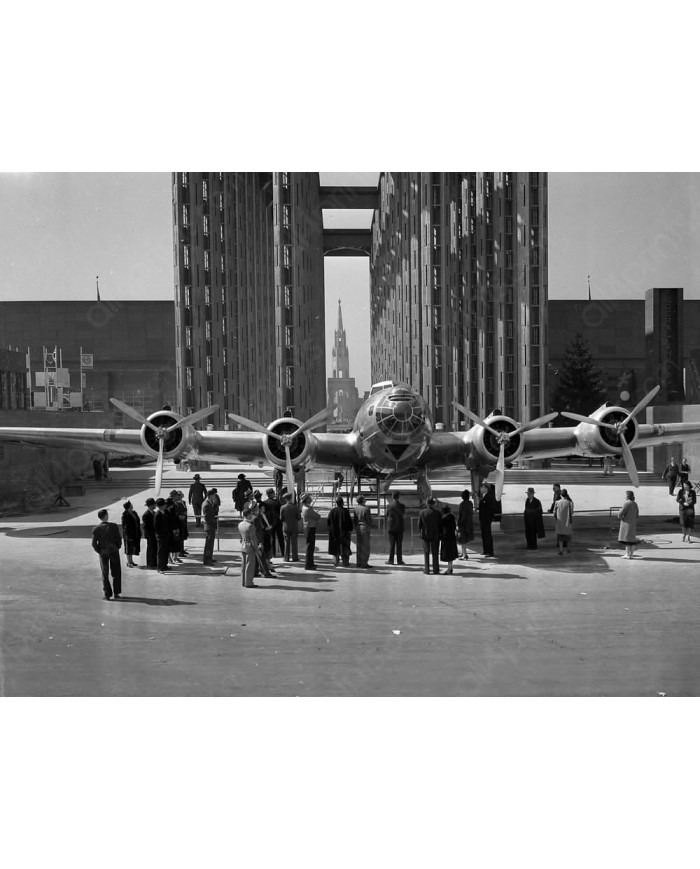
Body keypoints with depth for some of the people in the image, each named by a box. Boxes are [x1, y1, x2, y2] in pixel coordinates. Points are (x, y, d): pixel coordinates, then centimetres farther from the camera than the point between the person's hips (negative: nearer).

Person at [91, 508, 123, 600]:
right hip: (113, 551, -1)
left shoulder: (96, 529, -9)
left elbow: (94, 543, -9)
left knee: (105, 574, 11)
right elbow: (118, 538, -9)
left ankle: (107, 595, 9)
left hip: (103, 552, 1)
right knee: (116, 573, 13)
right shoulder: (113, 526, -14)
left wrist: (99, 551, 5)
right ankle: (116, 593, 14)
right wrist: (117, 548, 7)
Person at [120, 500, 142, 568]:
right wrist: (127, 535, -19)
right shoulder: (125, 515, -16)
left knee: (132, 547, 15)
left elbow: (137, 522, 13)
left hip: (135, 533, 7)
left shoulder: (134, 513, 7)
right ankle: (128, 562, 8)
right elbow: (124, 526, -16)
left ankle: (131, 561, 24)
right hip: (129, 533, -7)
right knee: (129, 547, 1)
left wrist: (139, 533, 11)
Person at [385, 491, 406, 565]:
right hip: (399, 527, 0)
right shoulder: (402, 506, -5)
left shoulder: (389, 506, -6)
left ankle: (391, 560, 3)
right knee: (399, 544, 3)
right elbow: (403, 515, 5)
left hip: (391, 528, 0)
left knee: (391, 544, 4)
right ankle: (399, 560, 2)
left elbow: (387, 516, 2)